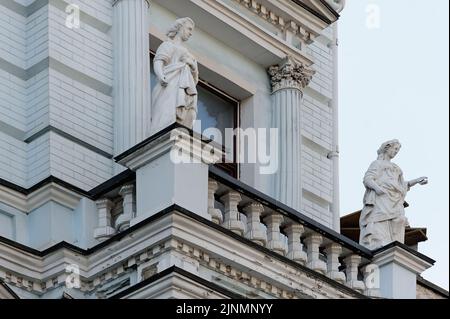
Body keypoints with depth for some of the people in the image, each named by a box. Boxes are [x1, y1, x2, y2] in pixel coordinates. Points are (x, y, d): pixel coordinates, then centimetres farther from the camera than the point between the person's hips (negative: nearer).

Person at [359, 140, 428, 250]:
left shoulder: (393, 167, 35)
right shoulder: (377, 163, 12)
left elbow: (402, 186, 26)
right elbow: (367, 179, -4)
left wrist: (417, 181, 13)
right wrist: (377, 188, -24)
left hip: (394, 203, 8)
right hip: (381, 198, -8)